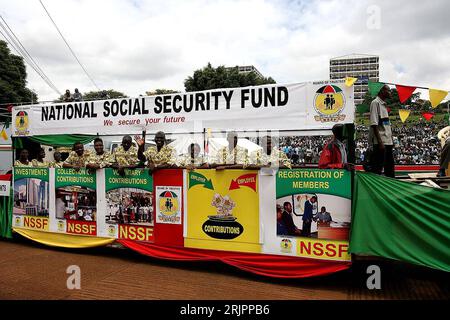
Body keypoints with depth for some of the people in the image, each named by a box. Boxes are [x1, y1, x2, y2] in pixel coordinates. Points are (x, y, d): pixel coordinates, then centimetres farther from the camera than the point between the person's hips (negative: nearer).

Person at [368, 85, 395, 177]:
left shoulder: (384, 104, 18)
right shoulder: (376, 103, -10)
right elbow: (374, 124, -18)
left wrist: (391, 140, 17)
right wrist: (380, 142, -22)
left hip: (388, 142, 9)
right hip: (380, 142, -9)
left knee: (390, 169, 16)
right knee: (377, 169, -4)